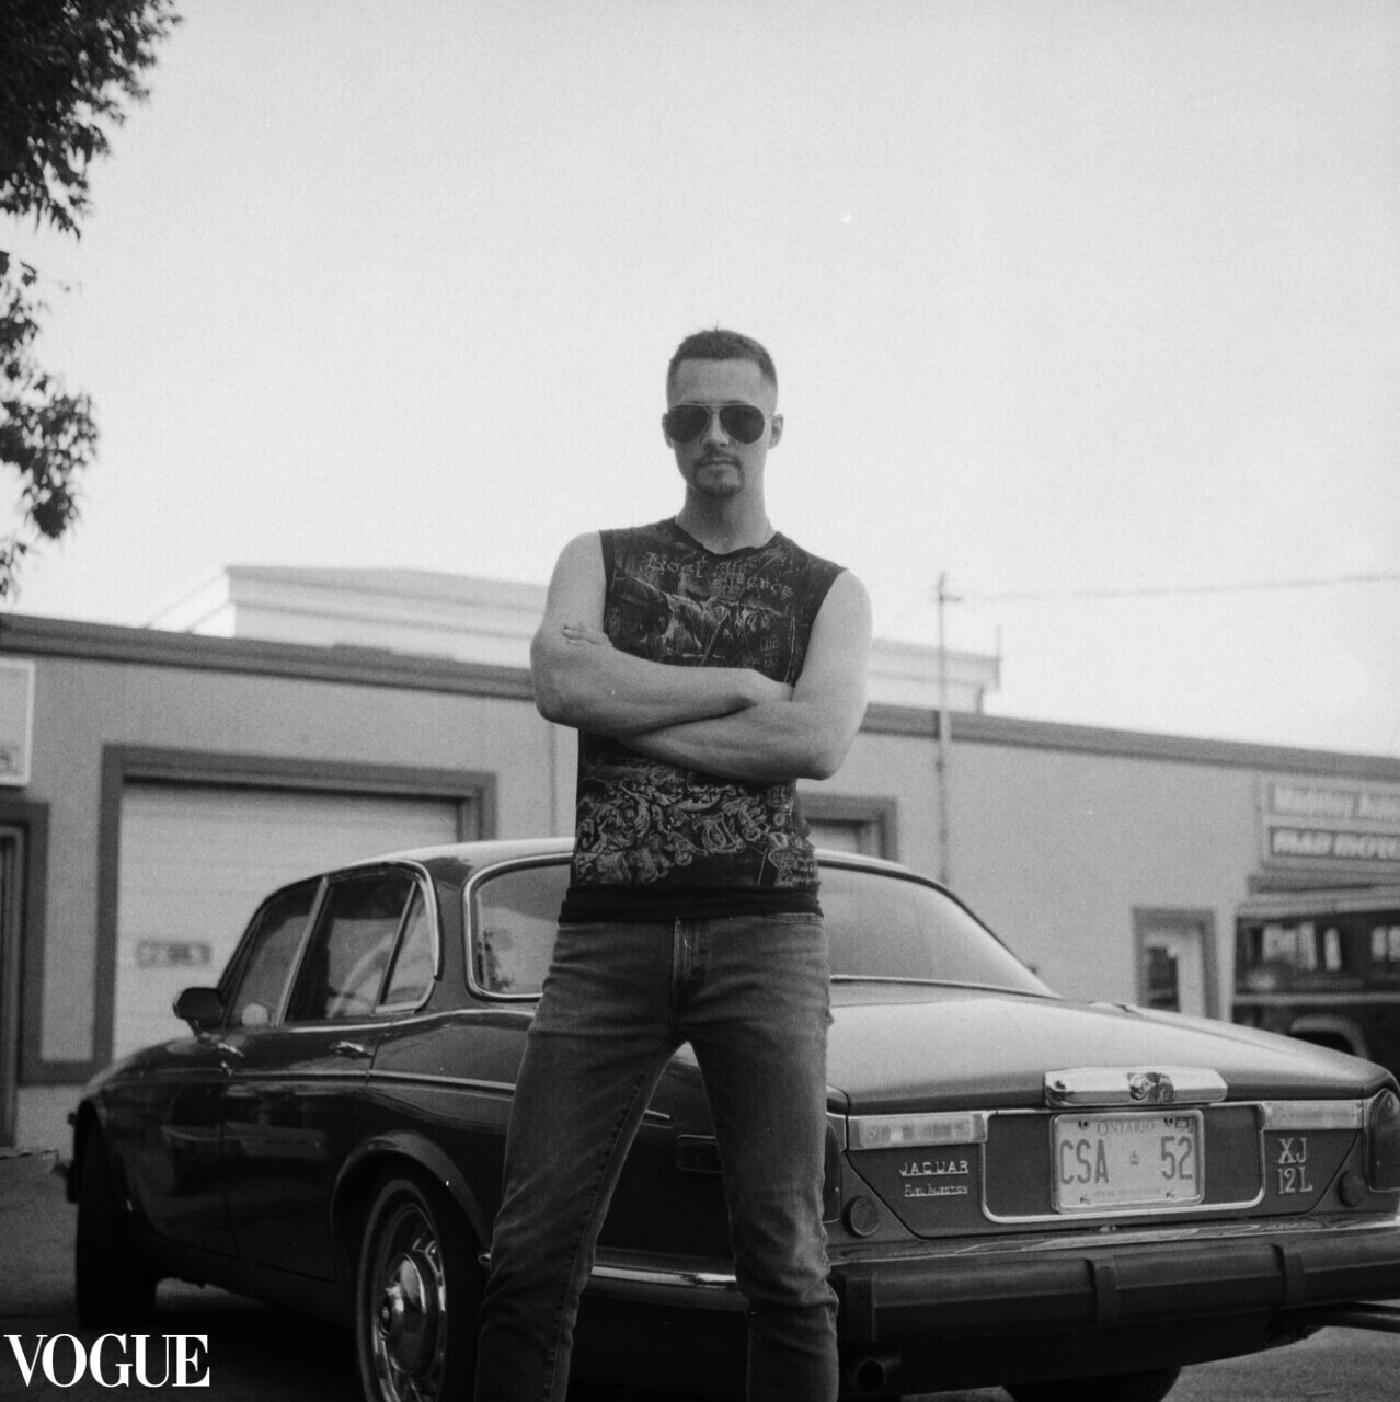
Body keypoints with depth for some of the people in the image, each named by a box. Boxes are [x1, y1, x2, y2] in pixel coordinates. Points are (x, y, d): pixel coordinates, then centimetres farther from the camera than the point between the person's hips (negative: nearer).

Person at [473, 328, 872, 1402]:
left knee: (784, 1259, -3)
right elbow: (561, 682, -5)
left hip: (764, 924, 0)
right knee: (533, 1252, -4)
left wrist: (632, 715, -4)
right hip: (607, 930, 1)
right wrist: (741, 683, -4)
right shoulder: (600, 559, 17)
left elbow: (818, 742, -6)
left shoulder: (829, 591, 14)